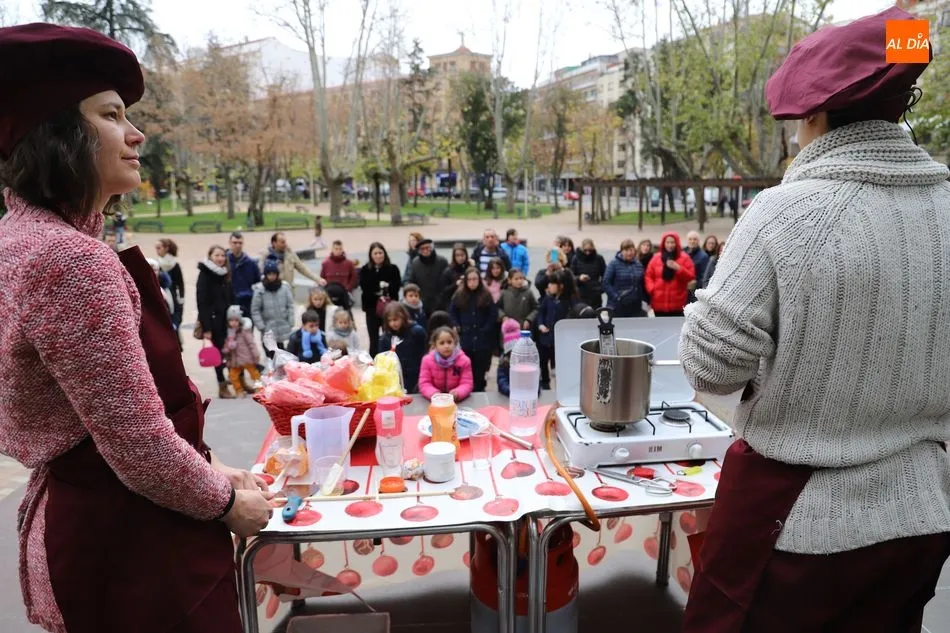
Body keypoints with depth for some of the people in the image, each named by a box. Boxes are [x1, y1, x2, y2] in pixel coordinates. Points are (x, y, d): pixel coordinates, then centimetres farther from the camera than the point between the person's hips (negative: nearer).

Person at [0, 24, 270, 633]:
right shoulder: (70, 260, -25)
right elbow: (142, 450, -26)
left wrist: (211, 468, 11)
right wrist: (227, 502, -8)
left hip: (79, 520, 9)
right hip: (131, 541, -9)